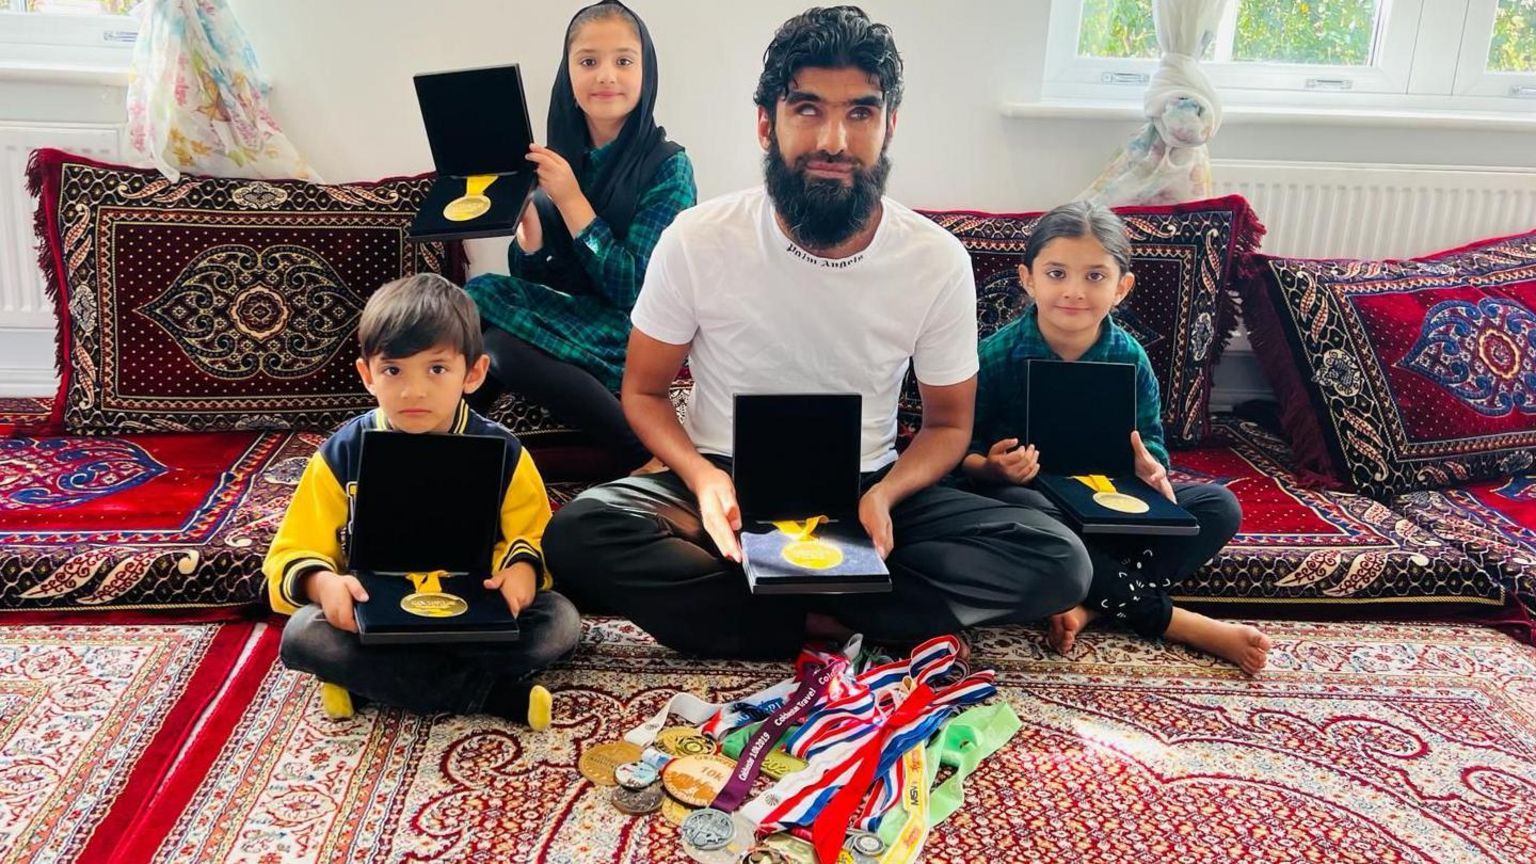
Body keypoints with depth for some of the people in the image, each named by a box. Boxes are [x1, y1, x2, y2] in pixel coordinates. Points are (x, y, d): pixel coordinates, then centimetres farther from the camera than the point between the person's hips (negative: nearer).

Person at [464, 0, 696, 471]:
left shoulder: (668, 166, -10)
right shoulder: (559, 157, 5)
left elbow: (634, 291, -16)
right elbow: (530, 276, 5)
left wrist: (570, 199, -19)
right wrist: (525, 205, -14)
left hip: (627, 338, -5)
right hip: (563, 313, 5)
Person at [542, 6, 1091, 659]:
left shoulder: (938, 261, -9)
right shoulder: (696, 240, -11)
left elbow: (947, 424, 3)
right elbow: (643, 392, 0)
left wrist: (883, 495, -19)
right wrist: (704, 479, -21)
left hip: (866, 492, 1)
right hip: (727, 488, -1)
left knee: (1058, 561, -21)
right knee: (577, 536, -30)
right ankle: (830, 617, -19)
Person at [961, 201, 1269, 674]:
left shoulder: (1129, 358, -4)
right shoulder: (997, 355, -14)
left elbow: (1149, 439, 2)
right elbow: (961, 447, -10)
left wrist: (1149, 465, -22)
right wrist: (990, 468, -32)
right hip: (1027, 492, -4)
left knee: (1220, 507, -12)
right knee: (1023, 513, -40)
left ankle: (1092, 605, -27)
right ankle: (1166, 618, -26)